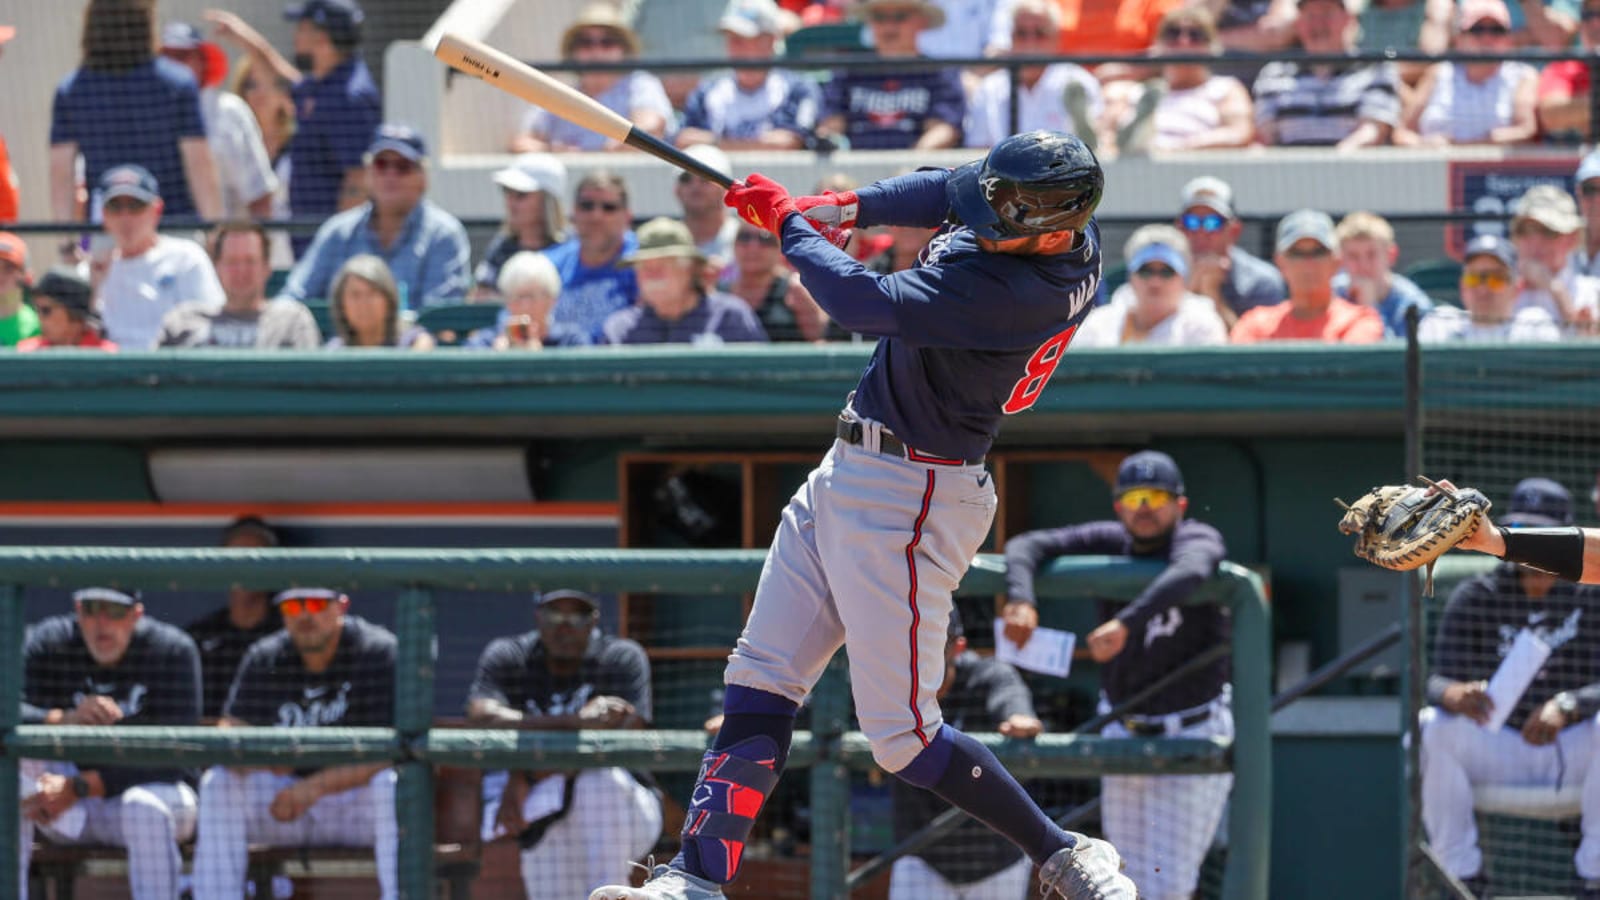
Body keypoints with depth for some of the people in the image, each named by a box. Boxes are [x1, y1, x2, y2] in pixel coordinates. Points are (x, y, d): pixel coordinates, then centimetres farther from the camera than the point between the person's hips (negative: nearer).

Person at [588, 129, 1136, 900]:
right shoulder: (1057, 220, -1)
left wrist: (791, 222, -14)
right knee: (760, 683, 4)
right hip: (847, 480, 10)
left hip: (905, 501, -10)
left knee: (902, 736, -5)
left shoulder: (1015, 290, -29)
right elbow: (944, 189, 21)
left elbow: (864, 304, -30)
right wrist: (846, 208, 7)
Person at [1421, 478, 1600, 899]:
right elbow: (1438, 679, -11)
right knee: (1431, 727, -27)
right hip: (1496, 750, 1)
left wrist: (1566, 706, -37)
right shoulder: (1477, 596, -1)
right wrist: (1454, 694, -37)